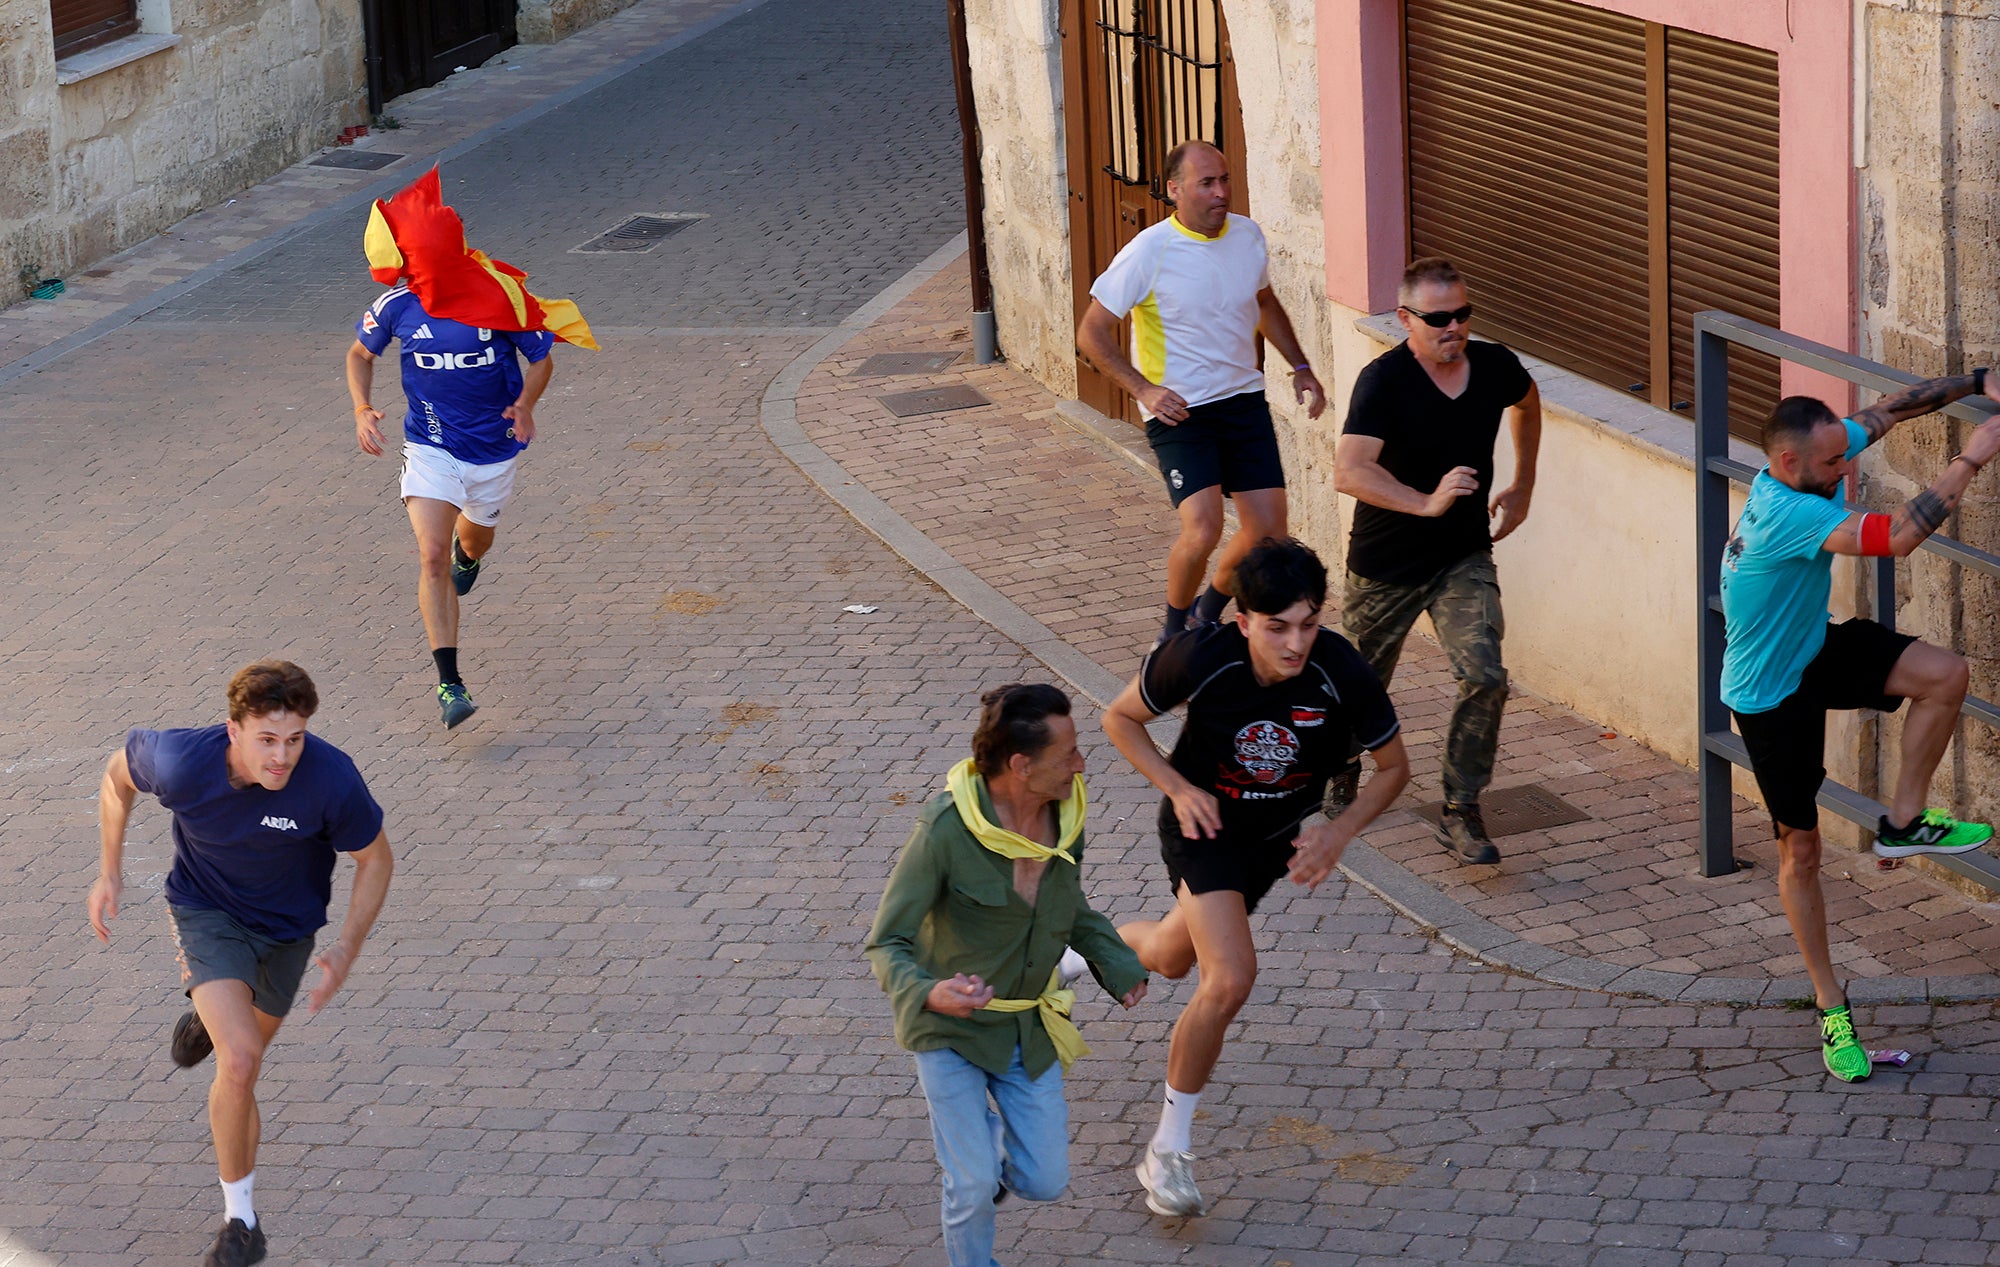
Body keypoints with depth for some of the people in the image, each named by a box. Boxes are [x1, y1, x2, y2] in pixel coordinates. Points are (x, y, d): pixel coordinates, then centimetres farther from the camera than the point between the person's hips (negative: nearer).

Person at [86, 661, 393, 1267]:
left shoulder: (331, 778, -34)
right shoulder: (180, 762, -32)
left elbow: (375, 859, -15)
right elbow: (119, 773, -7)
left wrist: (347, 949, -24)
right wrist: (109, 872, -3)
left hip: (288, 924, 2)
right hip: (208, 913, -2)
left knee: (250, 1042, 28)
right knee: (240, 1061, -21)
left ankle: (208, 1012, 67)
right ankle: (239, 1217, -5)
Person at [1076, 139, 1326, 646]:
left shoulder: (1247, 236, 2)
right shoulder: (1148, 253, -15)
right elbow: (1092, 332, -9)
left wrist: (1300, 367, 14)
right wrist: (1144, 390, -19)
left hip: (1244, 400, 6)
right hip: (1179, 411, -5)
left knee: (1269, 532, 2)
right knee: (1203, 528, -21)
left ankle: (1210, 610, 30)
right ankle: (1175, 631, 6)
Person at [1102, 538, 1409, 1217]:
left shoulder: (1341, 673, -28)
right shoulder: (1198, 659, -31)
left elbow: (1394, 766, -11)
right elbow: (1120, 717, -11)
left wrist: (1338, 831, -25)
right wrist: (1178, 789, -22)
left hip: (1276, 836, 4)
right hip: (1203, 824, -4)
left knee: (1171, 958, 23)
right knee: (1231, 977, -21)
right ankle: (1168, 1150, -5)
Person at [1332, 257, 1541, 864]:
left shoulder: (1496, 367, -7)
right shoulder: (1384, 380, -23)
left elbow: (1527, 403, 20)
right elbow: (1349, 472, -36)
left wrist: (1522, 486, 21)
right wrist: (1427, 502, -46)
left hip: (1465, 561, 3)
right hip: (1386, 563, -2)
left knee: (1485, 676, -16)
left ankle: (1461, 812, -4)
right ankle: (1344, 765, 49)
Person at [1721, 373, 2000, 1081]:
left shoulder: (1811, 457, -13)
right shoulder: (1785, 515, -37)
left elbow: (1891, 409, 1)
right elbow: (1897, 538, -45)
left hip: (1819, 650, 8)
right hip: (1770, 694, -8)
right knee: (1800, 850, 4)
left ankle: (1903, 823, 2)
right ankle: (1830, 1005, 18)